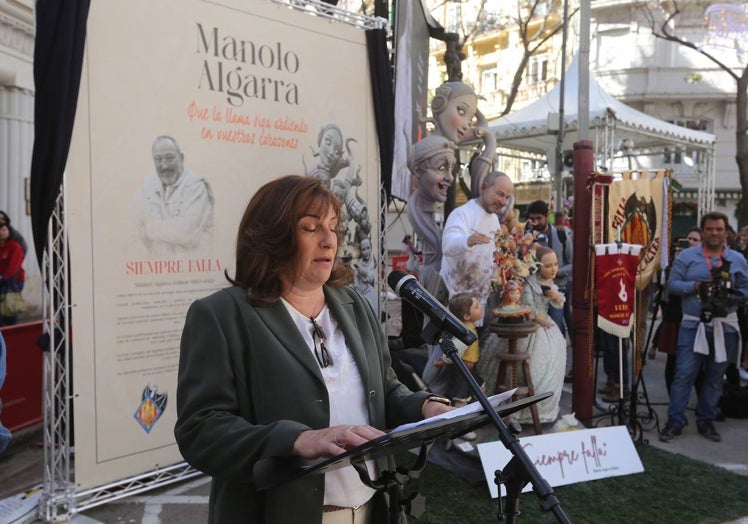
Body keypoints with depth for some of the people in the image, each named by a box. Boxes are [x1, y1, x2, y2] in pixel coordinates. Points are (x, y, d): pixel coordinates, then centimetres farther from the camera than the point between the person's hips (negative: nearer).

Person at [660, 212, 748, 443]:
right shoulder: (687, 256, 1)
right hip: (693, 324, -2)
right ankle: (675, 421, 3)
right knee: (684, 374, -5)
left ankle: (706, 421, 22)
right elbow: (672, 285, -2)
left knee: (715, 377, 10)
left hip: (724, 326, 3)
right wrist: (696, 286, -18)